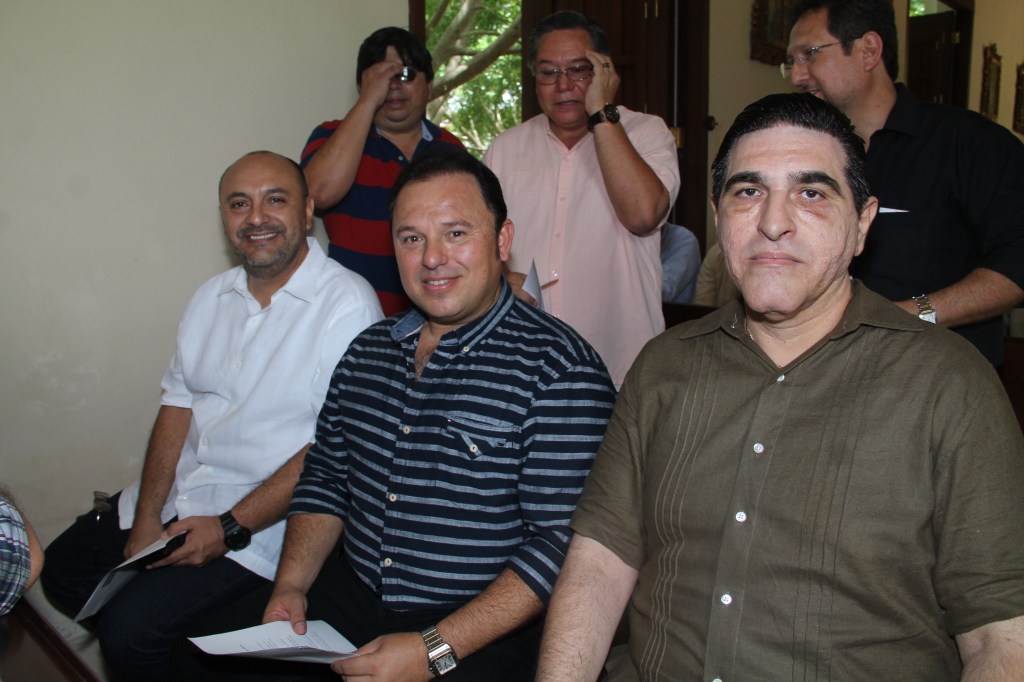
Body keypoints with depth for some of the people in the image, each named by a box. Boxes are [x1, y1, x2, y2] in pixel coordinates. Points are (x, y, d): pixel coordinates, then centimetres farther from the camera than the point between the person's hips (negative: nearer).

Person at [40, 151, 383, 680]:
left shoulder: (347, 305, -18)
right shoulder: (212, 297, 9)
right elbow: (177, 406, 7)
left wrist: (231, 529, -20)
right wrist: (146, 519, -3)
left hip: (266, 516, -8)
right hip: (175, 494, 8)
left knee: (131, 629, -17)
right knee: (62, 571, 10)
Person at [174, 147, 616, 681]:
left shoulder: (560, 369, -14)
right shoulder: (368, 350, 8)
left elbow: (562, 541, -17)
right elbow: (325, 477, 16)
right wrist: (291, 584, 2)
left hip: (482, 632, -5)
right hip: (351, 594, 6)